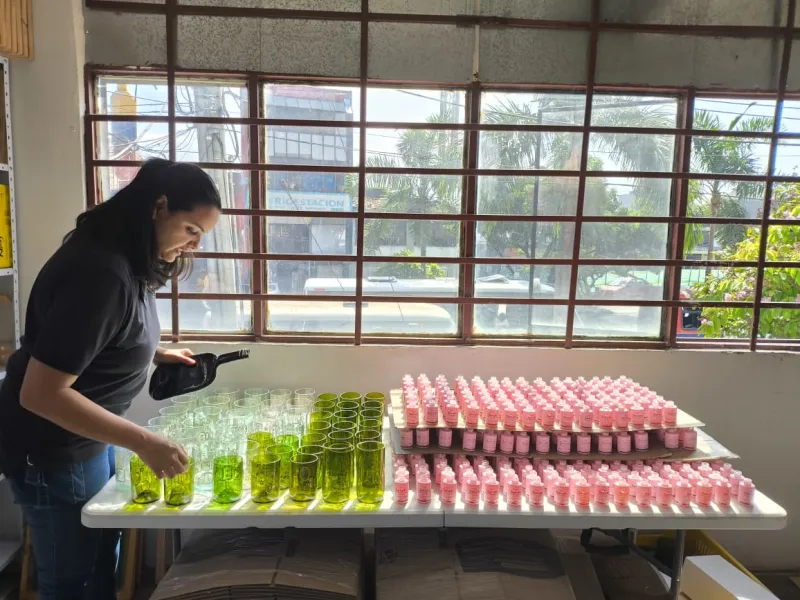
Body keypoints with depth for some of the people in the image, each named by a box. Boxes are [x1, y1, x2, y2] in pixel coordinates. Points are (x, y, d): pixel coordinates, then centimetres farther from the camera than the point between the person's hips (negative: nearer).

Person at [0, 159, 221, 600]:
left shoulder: (125, 259, 1)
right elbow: (40, 394, -31)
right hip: (52, 452, -9)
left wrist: (155, 354, 5)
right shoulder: (101, 273, -31)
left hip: (86, 439, 9)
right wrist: (143, 443, -31)